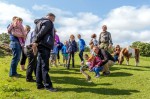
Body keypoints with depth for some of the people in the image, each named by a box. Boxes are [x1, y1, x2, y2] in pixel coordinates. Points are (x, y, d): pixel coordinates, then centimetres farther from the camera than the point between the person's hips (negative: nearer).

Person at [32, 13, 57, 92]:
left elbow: (36, 32, 19)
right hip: (44, 45, -9)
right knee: (44, 66, -9)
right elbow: (42, 33, -15)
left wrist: (36, 42, 8)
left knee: (40, 65, 8)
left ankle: (39, 84, 13)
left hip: (41, 45, 9)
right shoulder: (48, 22, -3)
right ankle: (47, 85, -5)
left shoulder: (40, 22, 26)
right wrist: (36, 42, -11)